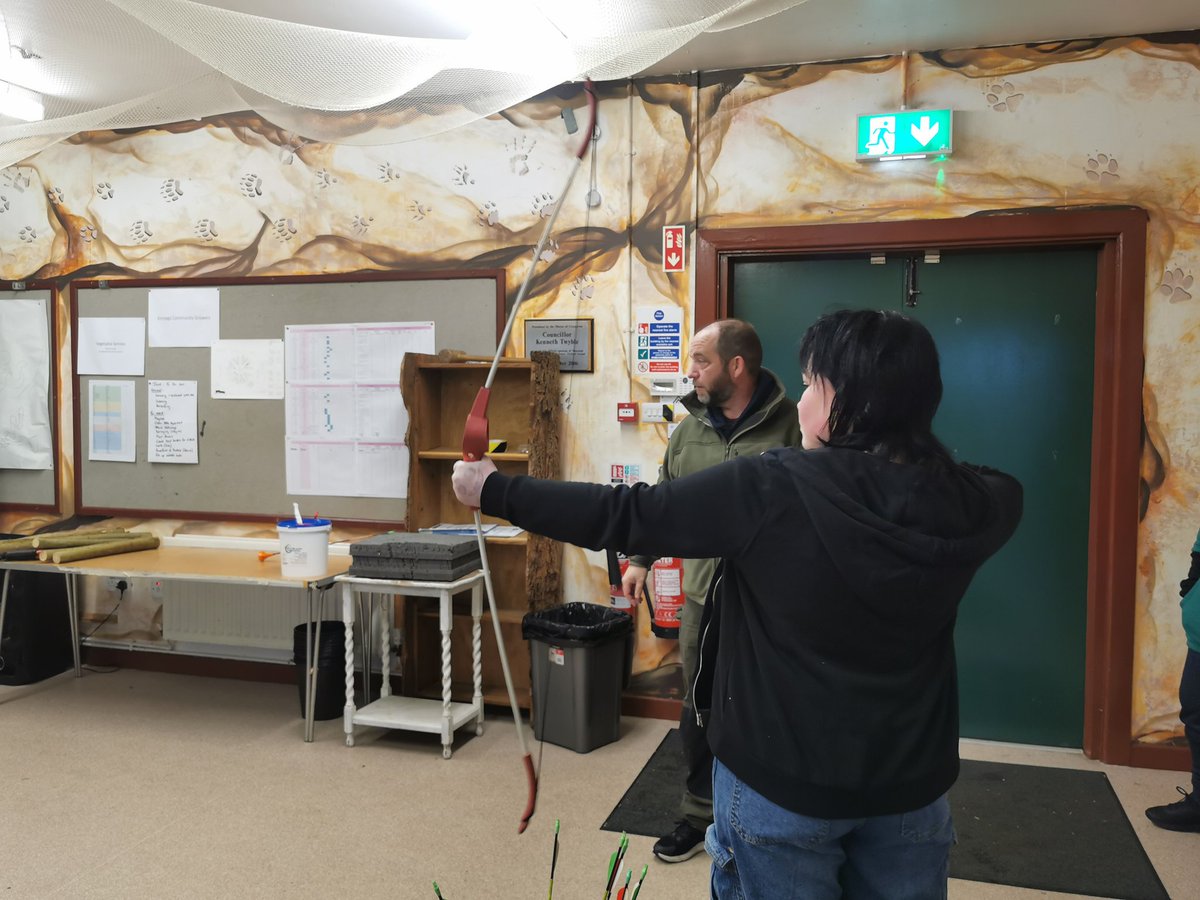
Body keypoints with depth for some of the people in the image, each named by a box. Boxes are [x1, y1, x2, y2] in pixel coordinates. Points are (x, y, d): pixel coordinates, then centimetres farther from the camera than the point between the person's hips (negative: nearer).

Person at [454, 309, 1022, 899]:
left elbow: (624, 515, -18)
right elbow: (1005, 491, 16)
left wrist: (493, 491, -8)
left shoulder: (769, 488, -23)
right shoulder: (971, 503, -9)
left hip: (783, 779, -4)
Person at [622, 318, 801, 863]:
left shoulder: (790, 427, -12)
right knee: (698, 713, 15)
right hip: (702, 597, 5)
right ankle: (698, 816, 33)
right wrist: (641, 559, 13)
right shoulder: (689, 429, 4)